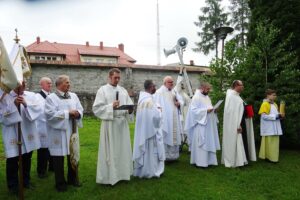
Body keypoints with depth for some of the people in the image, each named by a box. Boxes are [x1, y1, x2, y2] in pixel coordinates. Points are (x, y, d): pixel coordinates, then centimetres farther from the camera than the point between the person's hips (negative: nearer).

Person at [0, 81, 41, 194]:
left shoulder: (31, 95, 3)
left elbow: (37, 110, -8)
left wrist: (26, 104, -23)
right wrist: (13, 105, -20)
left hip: (28, 133, 3)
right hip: (12, 133, -3)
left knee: (27, 158, 16)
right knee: (13, 159, 3)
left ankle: (26, 181, 35)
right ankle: (13, 185, 23)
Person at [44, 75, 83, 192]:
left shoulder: (74, 96, 10)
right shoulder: (51, 98, -5)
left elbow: (80, 110, 7)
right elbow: (50, 114, -16)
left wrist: (77, 114, -16)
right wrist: (68, 113, -17)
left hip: (72, 131, 5)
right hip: (58, 132, -4)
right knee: (59, 158, 4)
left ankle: (73, 179, 30)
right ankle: (60, 183, 20)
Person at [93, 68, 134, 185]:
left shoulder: (123, 90, 13)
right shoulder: (102, 90, -2)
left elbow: (130, 104, 12)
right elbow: (96, 108, -8)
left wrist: (130, 109, -11)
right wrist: (111, 106, -20)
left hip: (122, 123, 5)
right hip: (109, 123, -5)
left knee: (123, 149, 11)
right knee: (110, 151, 1)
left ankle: (122, 173, 25)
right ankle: (109, 176, 14)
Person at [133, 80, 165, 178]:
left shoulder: (142, 98, 7)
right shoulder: (149, 100, -22)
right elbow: (155, 115, -24)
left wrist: (156, 108, 9)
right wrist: (159, 110, -4)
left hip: (142, 129, 9)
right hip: (150, 129, -9)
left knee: (143, 149, 16)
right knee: (150, 149, 4)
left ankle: (141, 170, 27)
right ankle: (150, 171, 17)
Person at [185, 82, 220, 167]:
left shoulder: (207, 97, 15)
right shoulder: (196, 97, -12)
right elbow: (193, 110, -19)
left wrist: (213, 110, 2)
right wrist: (206, 111, -22)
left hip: (208, 124, 9)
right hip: (201, 124, -9)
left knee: (209, 143, 12)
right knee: (201, 143, -4)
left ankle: (209, 160, 21)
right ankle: (200, 162, 5)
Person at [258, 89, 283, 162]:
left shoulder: (275, 104, 14)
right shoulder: (265, 104, -10)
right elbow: (264, 116, -18)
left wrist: (280, 115, 2)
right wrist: (276, 116, -18)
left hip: (275, 128, 8)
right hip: (268, 128, -8)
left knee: (275, 142, 9)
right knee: (269, 143, -3)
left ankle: (273, 157, 18)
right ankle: (268, 157, 7)